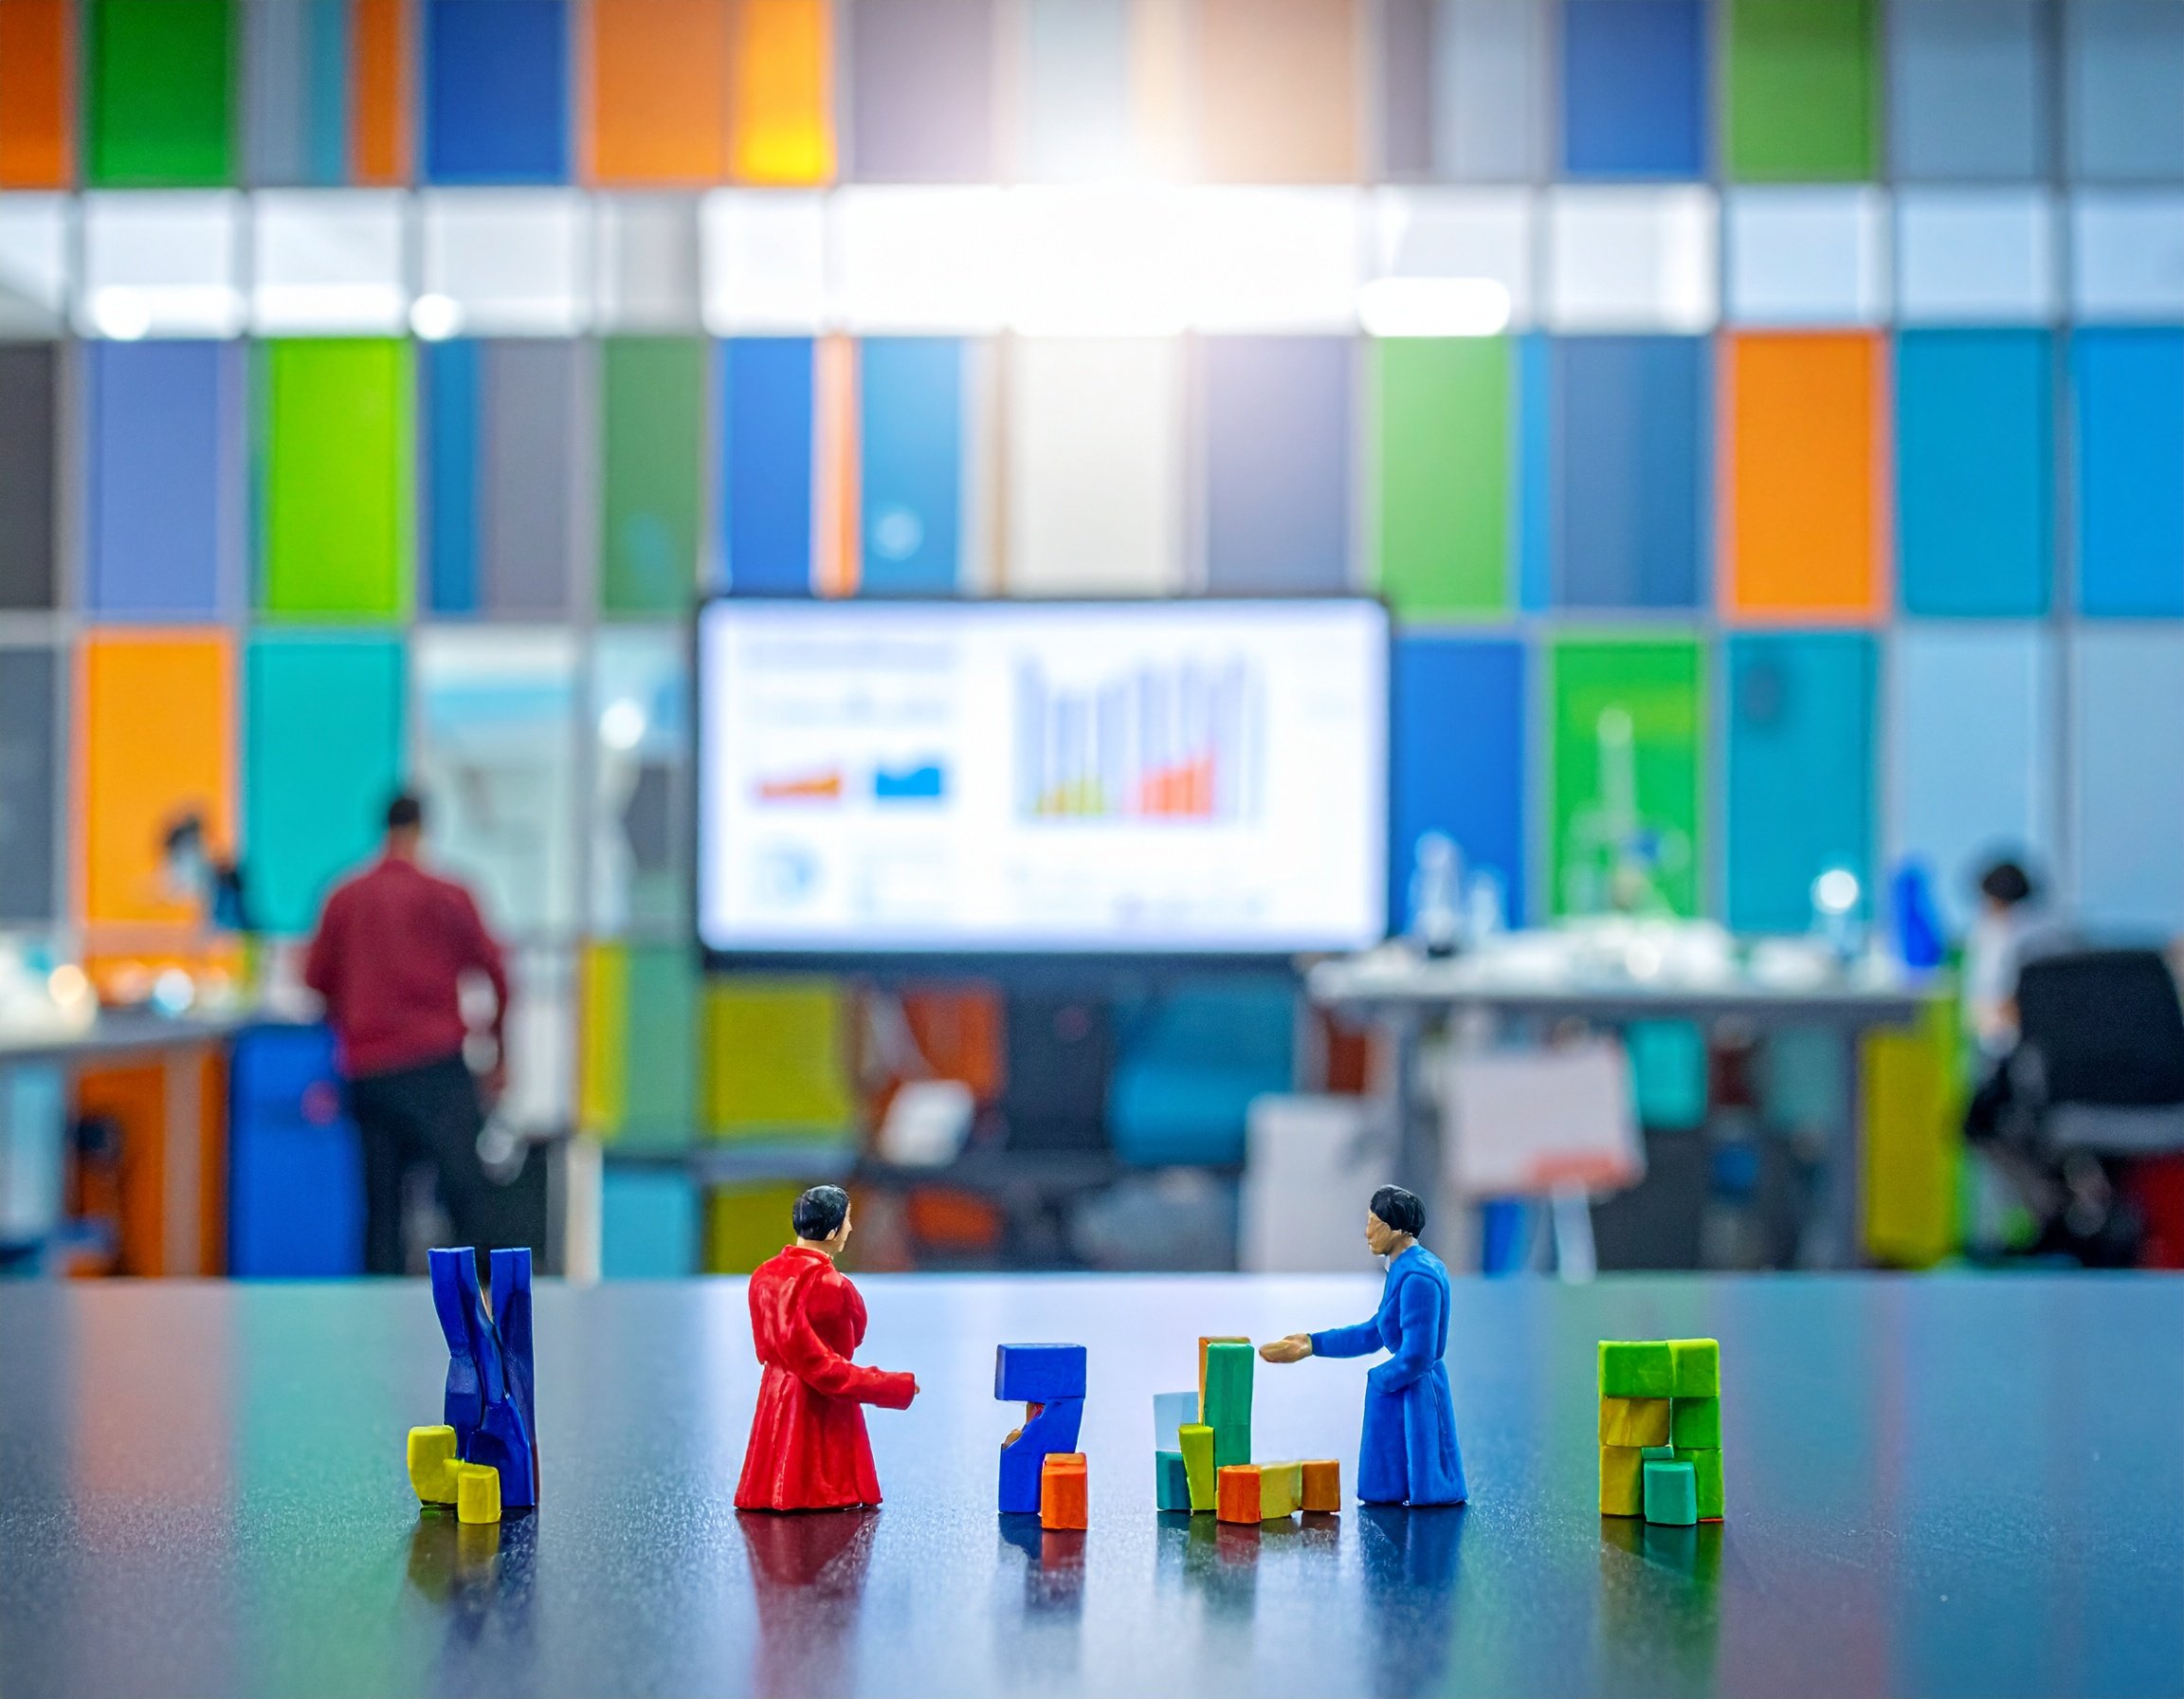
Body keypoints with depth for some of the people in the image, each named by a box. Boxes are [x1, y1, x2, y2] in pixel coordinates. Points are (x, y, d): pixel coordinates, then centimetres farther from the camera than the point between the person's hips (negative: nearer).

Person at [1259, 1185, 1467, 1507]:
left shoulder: (1418, 1277, -22)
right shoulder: (1406, 1268, 10)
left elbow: (1416, 1356, -24)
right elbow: (1375, 1333, 19)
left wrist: (1377, 1380, -7)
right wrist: (1312, 1344, 18)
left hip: (1416, 1397, -11)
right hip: (1407, 1393, 11)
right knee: (1384, 1500, 16)